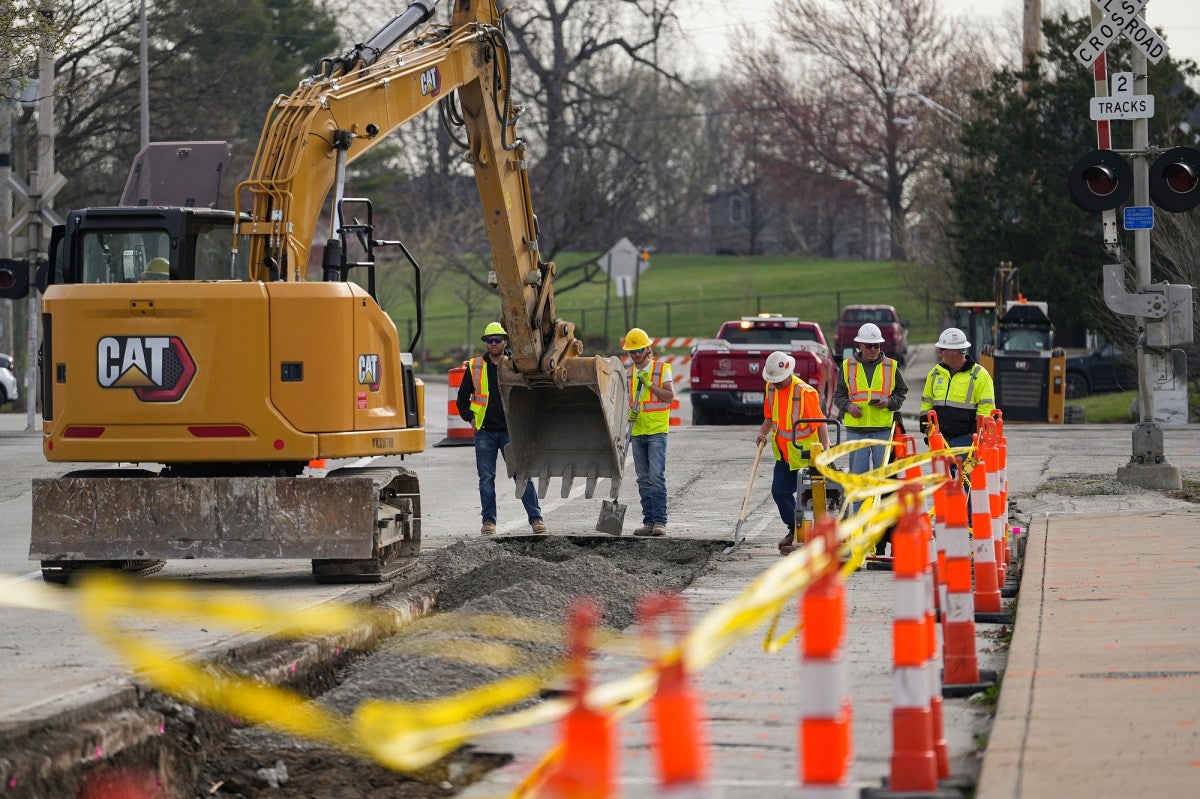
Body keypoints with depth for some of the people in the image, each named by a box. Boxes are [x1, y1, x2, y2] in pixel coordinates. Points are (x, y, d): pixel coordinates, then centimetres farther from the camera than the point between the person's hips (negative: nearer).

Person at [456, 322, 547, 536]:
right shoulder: (475, 367, 8)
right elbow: (462, 397, 15)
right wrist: (470, 418, 1)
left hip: (510, 431, -1)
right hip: (484, 432, 1)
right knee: (486, 478, 2)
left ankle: (535, 518, -2)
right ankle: (489, 521, 8)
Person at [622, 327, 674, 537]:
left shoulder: (662, 369, -2)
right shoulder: (630, 374, 13)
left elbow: (670, 396, -8)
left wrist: (649, 384, -14)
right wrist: (631, 412, -1)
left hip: (657, 431, -5)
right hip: (638, 433, 5)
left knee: (657, 476, -13)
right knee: (643, 480, 5)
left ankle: (660, 521, -12)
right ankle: (649, 521, 8)